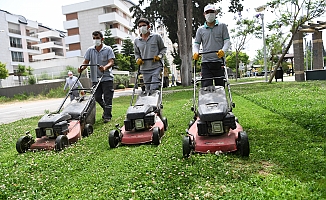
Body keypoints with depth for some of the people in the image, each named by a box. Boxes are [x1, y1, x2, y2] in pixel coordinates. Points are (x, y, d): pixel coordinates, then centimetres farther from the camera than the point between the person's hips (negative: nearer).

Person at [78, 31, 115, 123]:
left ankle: (107, 116, 3)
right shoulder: (90, 50, 9)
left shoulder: (108, 49, -2)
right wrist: (82, 68, -17)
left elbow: (111, 62, -13)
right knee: (97, 97, 8)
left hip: (107, 77, -4)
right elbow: (86, 61, 5)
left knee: (107, 97, -5)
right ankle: (106, 109, 33)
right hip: (95, 78, 4)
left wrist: (104, 68, -33)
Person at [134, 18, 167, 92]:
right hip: (144, 69, 3)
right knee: (147, 89, 7)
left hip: (156, 67, -3)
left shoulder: (156, 36, 3)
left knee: (154, 89, -13)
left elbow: (163, 48, 11)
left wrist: (159, 56, -8)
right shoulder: (136, 40, 10)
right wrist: (137, 59, 1)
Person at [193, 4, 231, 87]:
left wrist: (223, 50, -18)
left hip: (219, 62, -1)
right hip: (206, 62, 1)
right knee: (206, 86, -8)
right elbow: (196, 44, 12)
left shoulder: (222, 26, 9)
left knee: (220, 85, 4)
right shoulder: (200, 29, 14)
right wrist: (196, 52, -11)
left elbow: (227, 41, 4)